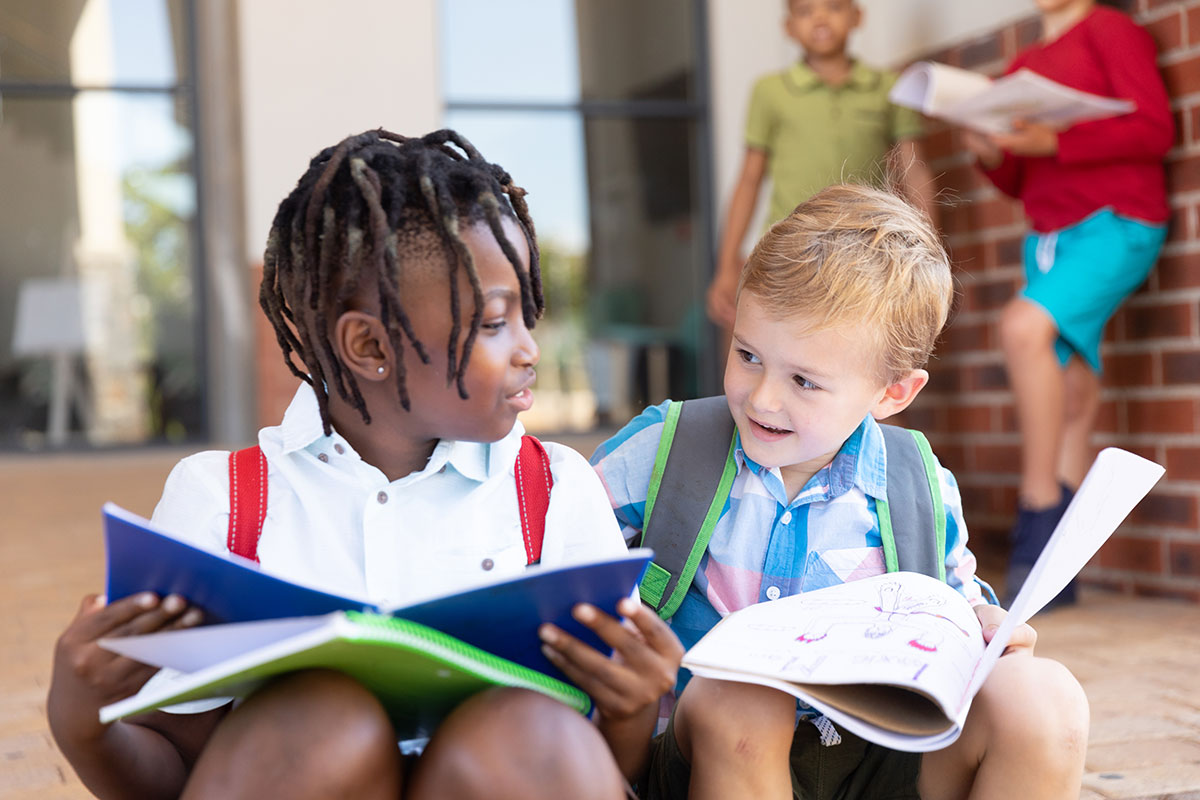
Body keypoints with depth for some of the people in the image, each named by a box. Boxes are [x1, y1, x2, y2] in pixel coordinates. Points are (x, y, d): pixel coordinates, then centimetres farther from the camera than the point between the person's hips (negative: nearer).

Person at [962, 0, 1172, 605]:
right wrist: (991, 155, -2)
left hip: (1115, 222, -6)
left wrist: (1052, 142, -20)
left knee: (1024, 326, -30)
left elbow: (1154, 129, -10)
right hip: (1049, 234, 7)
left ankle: (1041, 508, -23)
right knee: (1070, 402, 1)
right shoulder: (1023, 67, 20)